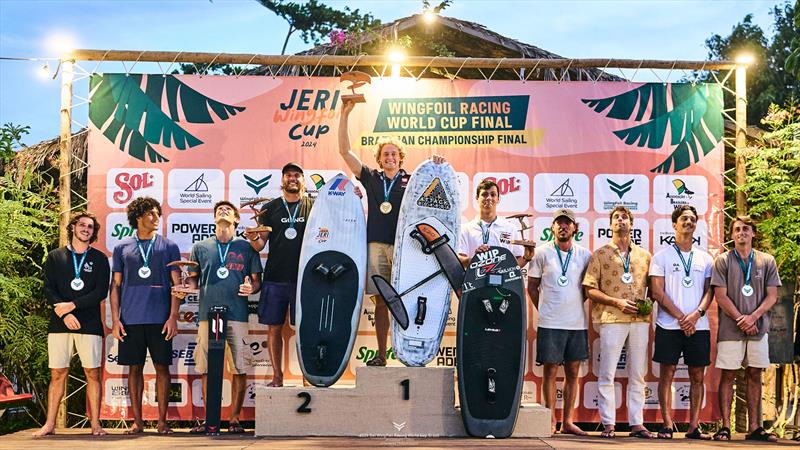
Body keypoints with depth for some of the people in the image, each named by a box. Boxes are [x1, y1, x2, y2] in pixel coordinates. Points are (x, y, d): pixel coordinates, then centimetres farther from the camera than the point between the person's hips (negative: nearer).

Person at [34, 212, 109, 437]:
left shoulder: (99, 258, 9)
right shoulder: (55, 257, 11)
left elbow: (101, 291, -2)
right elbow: (49, 290, 2)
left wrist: (72, 305, -12)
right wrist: (65, 314, -13)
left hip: (90, 324, -1)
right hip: (59, 324, 1)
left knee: (93, 373, -2)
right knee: (57, 374, 1)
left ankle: (95, 424, 1)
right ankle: (50, 424, 5)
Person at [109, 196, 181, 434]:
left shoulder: (169, 247, 6)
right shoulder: (122, 248, 9)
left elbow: (176, 284, 4)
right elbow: (115, 286, 9)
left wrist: (173, 317, -6)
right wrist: (115, 320, 1)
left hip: (160, 319, -1)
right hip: (131, 320, 1)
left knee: (162, 367, 0)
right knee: (134, 368, 4)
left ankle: (162, 420, 7)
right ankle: (137, 421, 12)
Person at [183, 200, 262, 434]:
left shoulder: (247, 247, 10)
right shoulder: (200, 247, 14)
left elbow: (257, 280, 10)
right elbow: (193, 279, 16)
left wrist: (251, 288, -11)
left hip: (237, 316, -1)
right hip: (208, 315, 1)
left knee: (239, 368, -3)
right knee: (207, 369, 0)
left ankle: (235, 418, 6)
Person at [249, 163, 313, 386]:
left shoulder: (314, 207, 7)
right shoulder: (270, 208, 9)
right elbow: (260, 245, 5)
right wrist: (254, 238, -16)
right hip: (275, 278, 2)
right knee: (274, 327, 4)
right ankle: (277, 376, 13)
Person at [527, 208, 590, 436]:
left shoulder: (585, 255, 7)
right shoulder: (542, 253, 1)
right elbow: (532, 286, 8)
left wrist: (576, 304, 7)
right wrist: (543, 310, 4)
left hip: (577, 323, 3)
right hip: (550, 323, -3)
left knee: (573, 372, 6)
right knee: (550, 371, 0)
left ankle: (567, 421, 14)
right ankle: (550, 421, 7)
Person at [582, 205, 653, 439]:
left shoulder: (644, 255, 14)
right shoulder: (600, 254, 5)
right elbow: (590, 289, 0)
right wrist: (617, 302, -11)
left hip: (640, 319, 3)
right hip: (612, 319, -3)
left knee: (638, 374, 6)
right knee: (607, 373, -4)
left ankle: (637, 423, 11)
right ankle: (608, 424, 1)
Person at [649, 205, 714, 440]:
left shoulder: (705, 258, 13)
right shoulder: (661, 257, 4)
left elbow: (709, 291, 8)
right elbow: (658, 292, -3)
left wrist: (696, 314, -10)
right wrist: (682, 317, -12)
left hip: (699, 326, 3)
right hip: (669, 326, -3)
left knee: (697, 376, 4)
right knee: (667, 374, -2)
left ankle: (694, 426, 9)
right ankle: (667, 425, 3)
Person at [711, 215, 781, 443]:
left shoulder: (767, 261, 8)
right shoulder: (723, 260, 1)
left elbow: (772, 296, 4)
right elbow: (721, 296, -4)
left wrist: (753, 317, -11)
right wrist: (741, 320, -12)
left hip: (758, 328, 2)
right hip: (730, 329, -2)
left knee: (754, 375, 6)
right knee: (728, 375, -1)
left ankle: (754, 428, 12)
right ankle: (725, 427, 1)